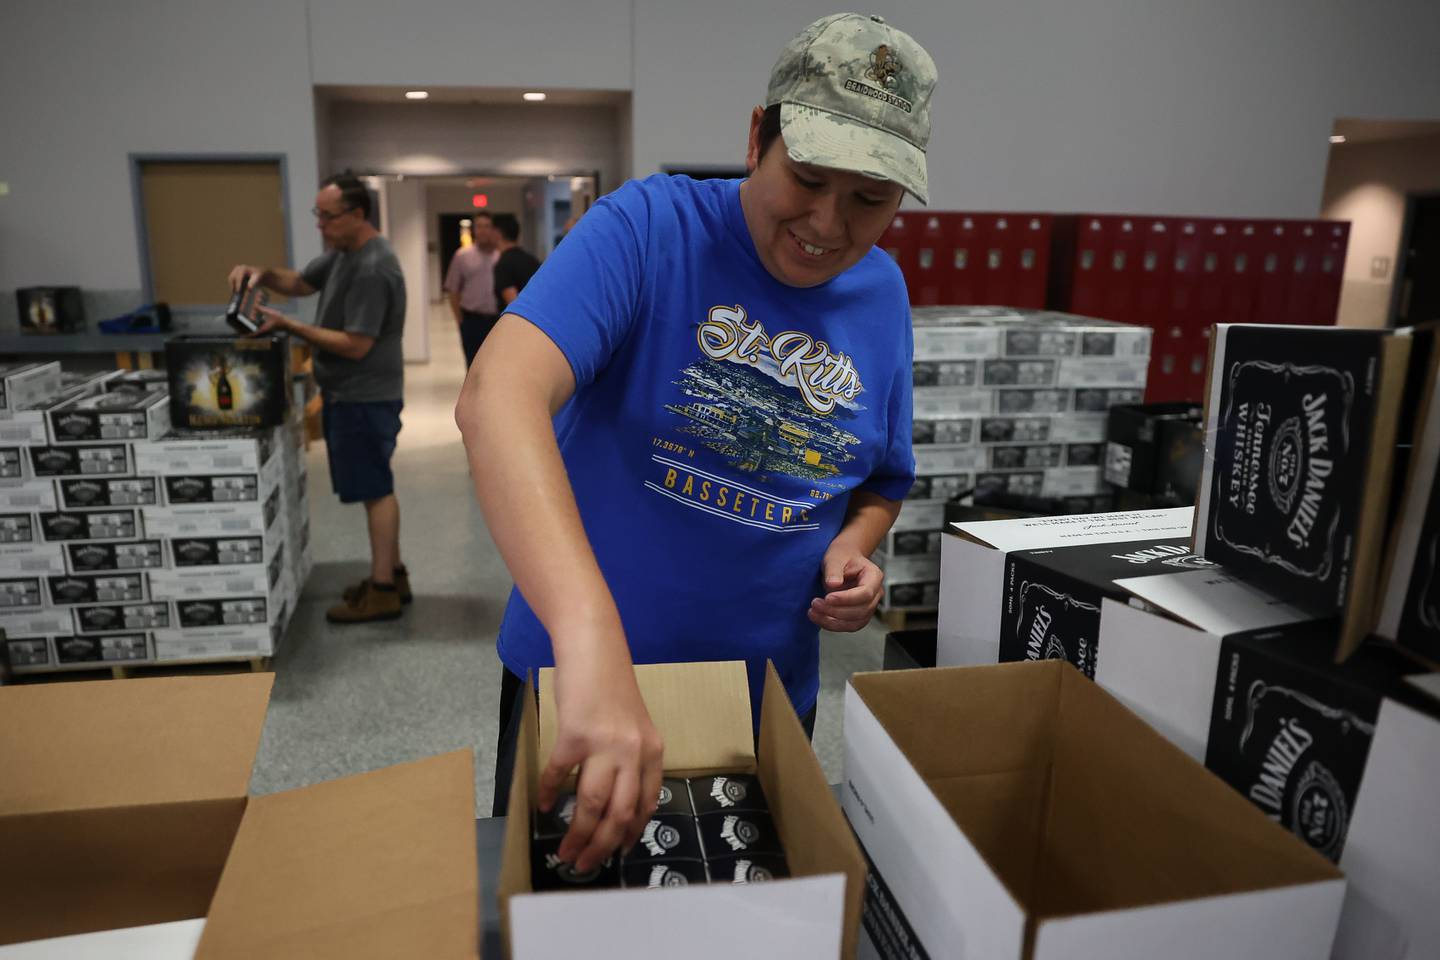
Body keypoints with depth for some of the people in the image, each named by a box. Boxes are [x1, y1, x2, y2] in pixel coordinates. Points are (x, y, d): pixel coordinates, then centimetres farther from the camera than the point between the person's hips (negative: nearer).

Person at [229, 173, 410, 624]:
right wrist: (263, 274, 0)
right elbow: (300, 282, 21)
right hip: (351, 393, 10)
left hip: (364, 397, -10)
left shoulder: (373, 269, -22)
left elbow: (355, 346, -24)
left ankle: (382, 591, 6)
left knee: (375, 489, -3)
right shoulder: (343, 251, 10)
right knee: (375, 487, 15)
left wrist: (288, 325, -20)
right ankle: (391, 573, 26)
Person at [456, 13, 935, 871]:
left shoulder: (883, 294, -1)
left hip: (769, 699, 4)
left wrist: (855, 548, -11)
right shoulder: (650, 227, -18)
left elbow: (883, 481, 12)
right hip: (578, 673, -3)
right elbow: (498, 393, -35)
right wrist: (593, 641, -48)